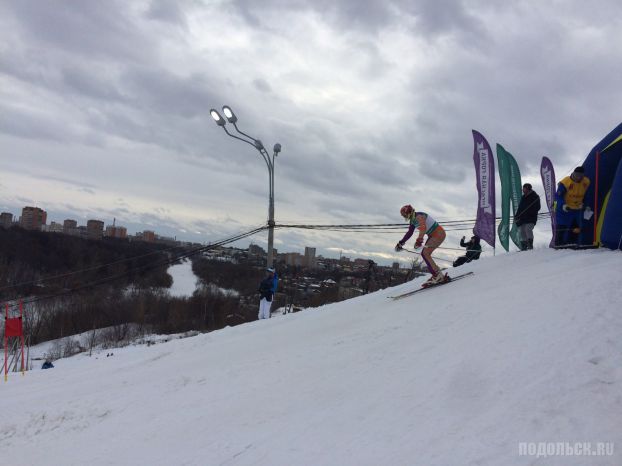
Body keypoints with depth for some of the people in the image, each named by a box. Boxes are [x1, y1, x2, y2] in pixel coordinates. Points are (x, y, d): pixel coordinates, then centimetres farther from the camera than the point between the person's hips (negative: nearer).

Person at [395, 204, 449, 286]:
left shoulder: (418, 216, -21)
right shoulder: (413, 220, 8)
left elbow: (423, 228, -39)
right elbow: (409, 233, 20)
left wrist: (419, 240, -51)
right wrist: (401, 242, 17)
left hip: (439, 234, -10)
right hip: (433, 235, 10)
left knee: (425, 253, -17)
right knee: (424, 254, 8)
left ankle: (439, 275, -17)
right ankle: (436, 275, 11)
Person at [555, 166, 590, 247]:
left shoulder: (586, 182, -2)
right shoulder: (565, 182, -19)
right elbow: (558, 196, -18)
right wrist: (563, 205, -32)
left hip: (578, 210, 5)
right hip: (564, 210, -5)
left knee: (576, 229, 7)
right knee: (561, 228, -5)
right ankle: (559, 245, 1)